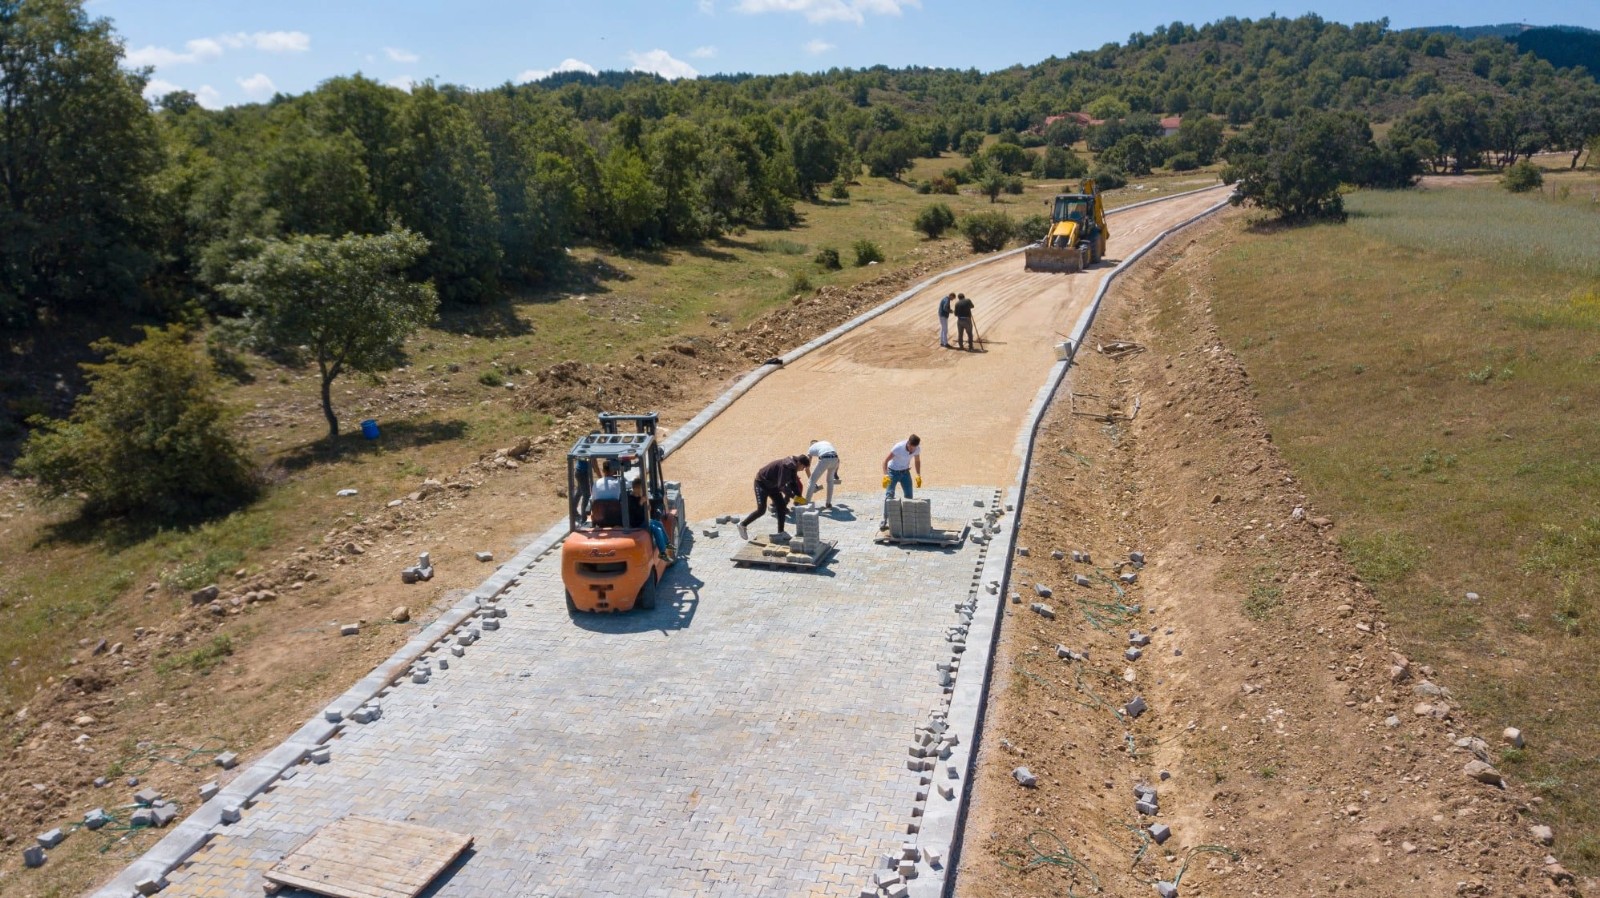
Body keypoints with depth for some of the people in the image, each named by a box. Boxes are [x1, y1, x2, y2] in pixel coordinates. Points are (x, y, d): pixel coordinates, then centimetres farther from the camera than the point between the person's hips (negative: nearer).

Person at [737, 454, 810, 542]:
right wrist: (794, 496, -35)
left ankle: (781, 532, 9)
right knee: (761, 510, -11)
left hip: (771, 484, 9)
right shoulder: (786, 465, -31)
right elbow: (781, 486, -35)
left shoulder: (793, 466, -3)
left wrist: (799, 497, -3)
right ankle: (743, 525, 6)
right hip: (761, 482, -9)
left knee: (781, 506, 2)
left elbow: (793, 483, 7)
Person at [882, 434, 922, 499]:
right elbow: (886, 460, -27)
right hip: (893, 471, -4)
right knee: (889, 495, -14)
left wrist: (918, 475, -4)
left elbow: (917, 461, 6)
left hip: (905, 472, 5)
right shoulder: (898, 447, -30)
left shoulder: (917, 449, -15)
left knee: (909, 496, 3)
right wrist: (885, 475, -39)